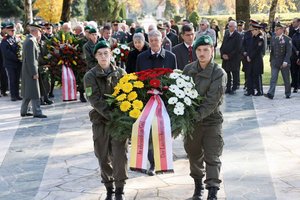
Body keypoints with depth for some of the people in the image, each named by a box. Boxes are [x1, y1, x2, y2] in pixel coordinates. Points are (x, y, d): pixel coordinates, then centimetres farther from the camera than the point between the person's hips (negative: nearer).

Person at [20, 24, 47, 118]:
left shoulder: (29, 40, 14)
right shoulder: (31, 41, -17)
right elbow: (30, 59, -21)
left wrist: (37, 41, 9)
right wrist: (34, 73, -21)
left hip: (27, 71, 10)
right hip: (30, 71, -10)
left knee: (27, 92, 16)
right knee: (34, 93, -5)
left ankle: (23, 111, 23)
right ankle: (37, 112, -2)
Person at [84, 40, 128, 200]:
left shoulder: (120, 73, 4)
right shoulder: (90, 76, -1)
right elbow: (95, 100, -10)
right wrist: (111, 116, -20)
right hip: (100, 121, 0)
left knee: (120, 155, -6)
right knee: (103, 157, 6)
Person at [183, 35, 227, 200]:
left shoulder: (219, 74, -14)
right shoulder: (188, 69, -1)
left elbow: (211, 102, -20)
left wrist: (196, 116, -28)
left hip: (211, 120, -4)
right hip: (190, 120, 4)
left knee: (212, 158, -1)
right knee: (194, 155, 16)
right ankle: (198, 185, 36)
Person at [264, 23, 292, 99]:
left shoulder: (287, 39, -8)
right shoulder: (273, 39, 7)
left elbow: (289, 52, -12)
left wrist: (285, 61, -21)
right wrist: (271, 60, 12)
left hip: (284, 63, -3)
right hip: (274, 62, 3)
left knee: (286, 79, 9)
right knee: (273, 78, -6)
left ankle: (288, 94, 23)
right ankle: (270, 94, -12)